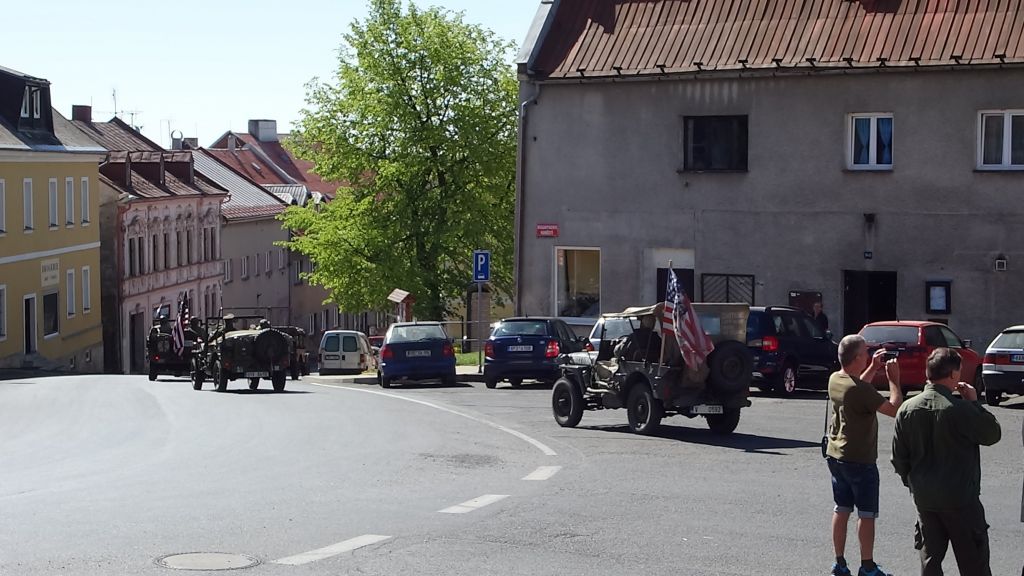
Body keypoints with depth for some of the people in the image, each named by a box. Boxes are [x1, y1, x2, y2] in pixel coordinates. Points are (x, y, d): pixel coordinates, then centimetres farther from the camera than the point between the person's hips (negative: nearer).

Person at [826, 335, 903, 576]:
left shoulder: (835, 379, 2)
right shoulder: (860, 389, -24)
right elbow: (894, 409, -21)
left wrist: (873, 368, 17)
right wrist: (893, 380, -10)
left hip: (835, 456, 8)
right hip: (859, 459, -8)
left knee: (841, 509, 13)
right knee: (866, 513, 4)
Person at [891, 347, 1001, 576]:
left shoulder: (907, 409, -2)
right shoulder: (961, 409, -19)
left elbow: (899, 457, 4)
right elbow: (992, 434, -5)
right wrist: (975, 403, 1)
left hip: (924, 497, 5)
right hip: (960, 497, -5)